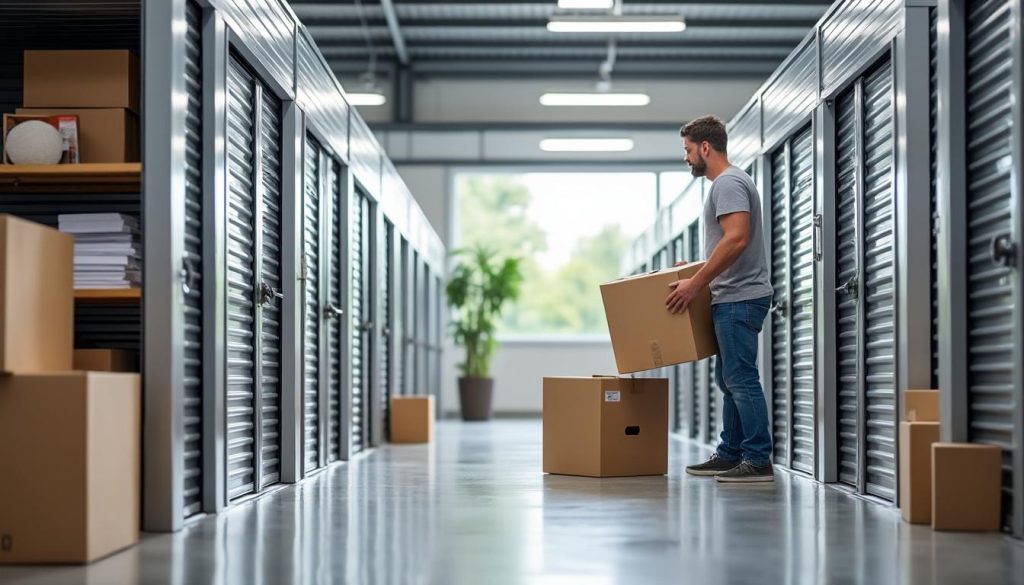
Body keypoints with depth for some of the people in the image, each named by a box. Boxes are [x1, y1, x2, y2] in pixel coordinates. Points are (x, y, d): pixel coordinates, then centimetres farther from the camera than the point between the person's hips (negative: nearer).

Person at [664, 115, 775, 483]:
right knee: (730, 379, 15)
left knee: (740, 379, -10)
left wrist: (695, 284, -25)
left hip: (739, 298, -12)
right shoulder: (729, 182, 20)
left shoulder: (728, 183, -15)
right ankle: (730, 455, 21)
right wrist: (695, 272, 29)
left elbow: (736, 239, -27)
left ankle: (759, 461, -8)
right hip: (734, 297, 12)